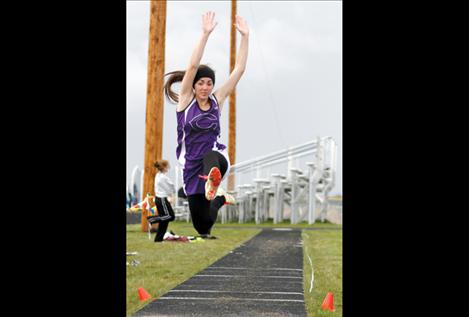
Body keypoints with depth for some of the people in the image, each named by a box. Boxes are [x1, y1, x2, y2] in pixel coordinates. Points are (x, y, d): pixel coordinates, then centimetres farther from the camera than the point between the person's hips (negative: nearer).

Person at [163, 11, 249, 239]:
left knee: (210, 157, -40)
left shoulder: (217, 100, 5)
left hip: (216, 156, 0)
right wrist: (205, 34, -22)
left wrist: (245, 36, -7)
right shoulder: (185, 99, -1)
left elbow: (239, 69, 1)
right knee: (203, 226, 5)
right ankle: (219, 198, 37)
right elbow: (193, 66, -15)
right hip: (192, 166, 0)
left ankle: (214, 183, -72)